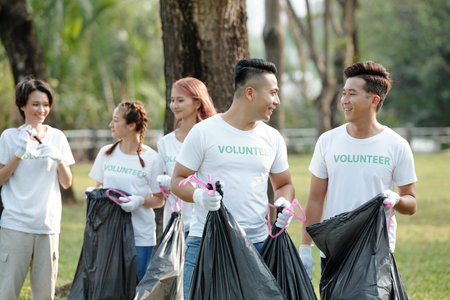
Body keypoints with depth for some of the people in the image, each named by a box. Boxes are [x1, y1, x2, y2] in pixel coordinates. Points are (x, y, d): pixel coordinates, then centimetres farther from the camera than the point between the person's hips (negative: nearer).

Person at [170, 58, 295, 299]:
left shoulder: (273, 138, 12)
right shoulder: (204, 132, -1)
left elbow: (283, 184, 21)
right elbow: (177, 180, 2)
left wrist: (284, 203, -2)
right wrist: (198, 195, -19)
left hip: (257, 243, 4)